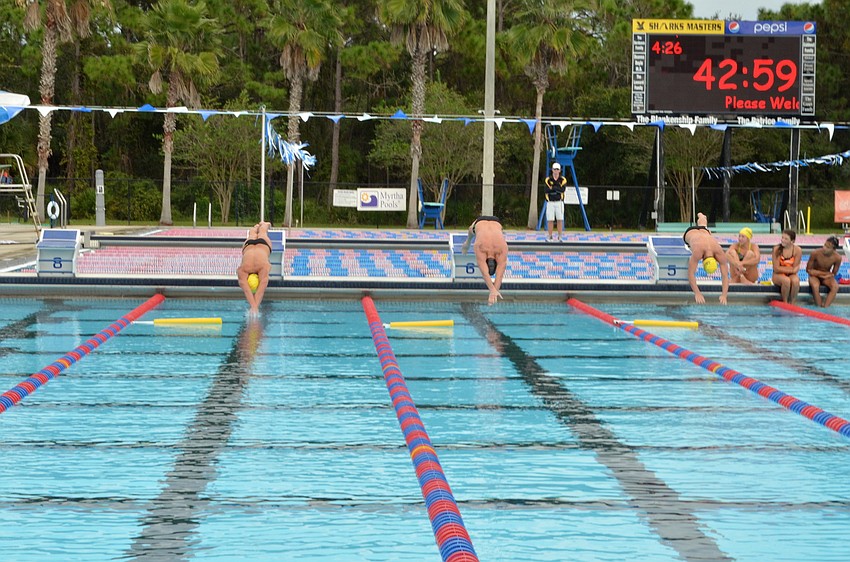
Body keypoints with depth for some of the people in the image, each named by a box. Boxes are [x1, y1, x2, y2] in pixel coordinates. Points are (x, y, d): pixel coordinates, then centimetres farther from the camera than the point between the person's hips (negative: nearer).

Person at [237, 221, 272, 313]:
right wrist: (253, 306, -72)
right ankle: (257, 225, 73)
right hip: (249, 245, 1)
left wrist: (255, 307, -65)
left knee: (262, 233, 36)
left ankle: (263, 224, 72)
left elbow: (261, 290, -57)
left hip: (263, 244, -1)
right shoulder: (241, 270, -47)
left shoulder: (264, 267, -51)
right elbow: (246, 290, -58)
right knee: (252, 233, 37)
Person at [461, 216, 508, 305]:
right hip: (479, 222, -1)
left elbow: (500, 274, -48)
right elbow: (484, 273, -55)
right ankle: (468, 242, 68)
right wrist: (493, 290, -67)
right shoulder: (479, 247, -46)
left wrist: (494, 290, -59)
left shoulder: (502, 248, -44)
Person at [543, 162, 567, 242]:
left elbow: (563, 189, -13)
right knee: (550, 220, 0)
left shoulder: (563, 180, 4)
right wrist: (557, 189, -13)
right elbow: (546, 190, -12)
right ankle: (550, 237, 7)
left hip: (559, 202, 0)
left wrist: (552, 188, -13)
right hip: (550, 202, 0)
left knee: (560, 220, -2)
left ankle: (559, 237, 4)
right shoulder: (548, 179, 3)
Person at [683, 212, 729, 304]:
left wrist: (724, 295, -54)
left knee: (702, 224, 41)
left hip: (705, 232, 3)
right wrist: (697, 293, -63)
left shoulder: (720, 253, -47)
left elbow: (725, 276, -43)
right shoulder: (697, 252, -55)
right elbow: (691, 274, -55)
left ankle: (701, 216, 75)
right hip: (690, 232, -3)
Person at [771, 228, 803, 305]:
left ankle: (792, 303, -16)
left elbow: (795, 269, -7)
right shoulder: (777, 249, -12)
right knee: (786, 280, -35)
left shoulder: (797, 250, -9)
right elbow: (776, 269, -14)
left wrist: (783, 269, -16)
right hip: (778, 275, -1)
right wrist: (791, 269, -15)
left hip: (791, 275, 1)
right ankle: (785, 303, -16)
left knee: (795, 280, -34)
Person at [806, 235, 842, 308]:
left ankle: (825, 307, -27)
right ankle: (819, 307, -23)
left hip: (826, 277, 2)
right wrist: (824, 273, -15)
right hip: (815, 276, -2)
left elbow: (833, 274, -6)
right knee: (815, 286, -35)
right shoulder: (815, 253, -25)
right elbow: (808, 270, -12)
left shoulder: (837, 258, -20)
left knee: (835, 287, -28)